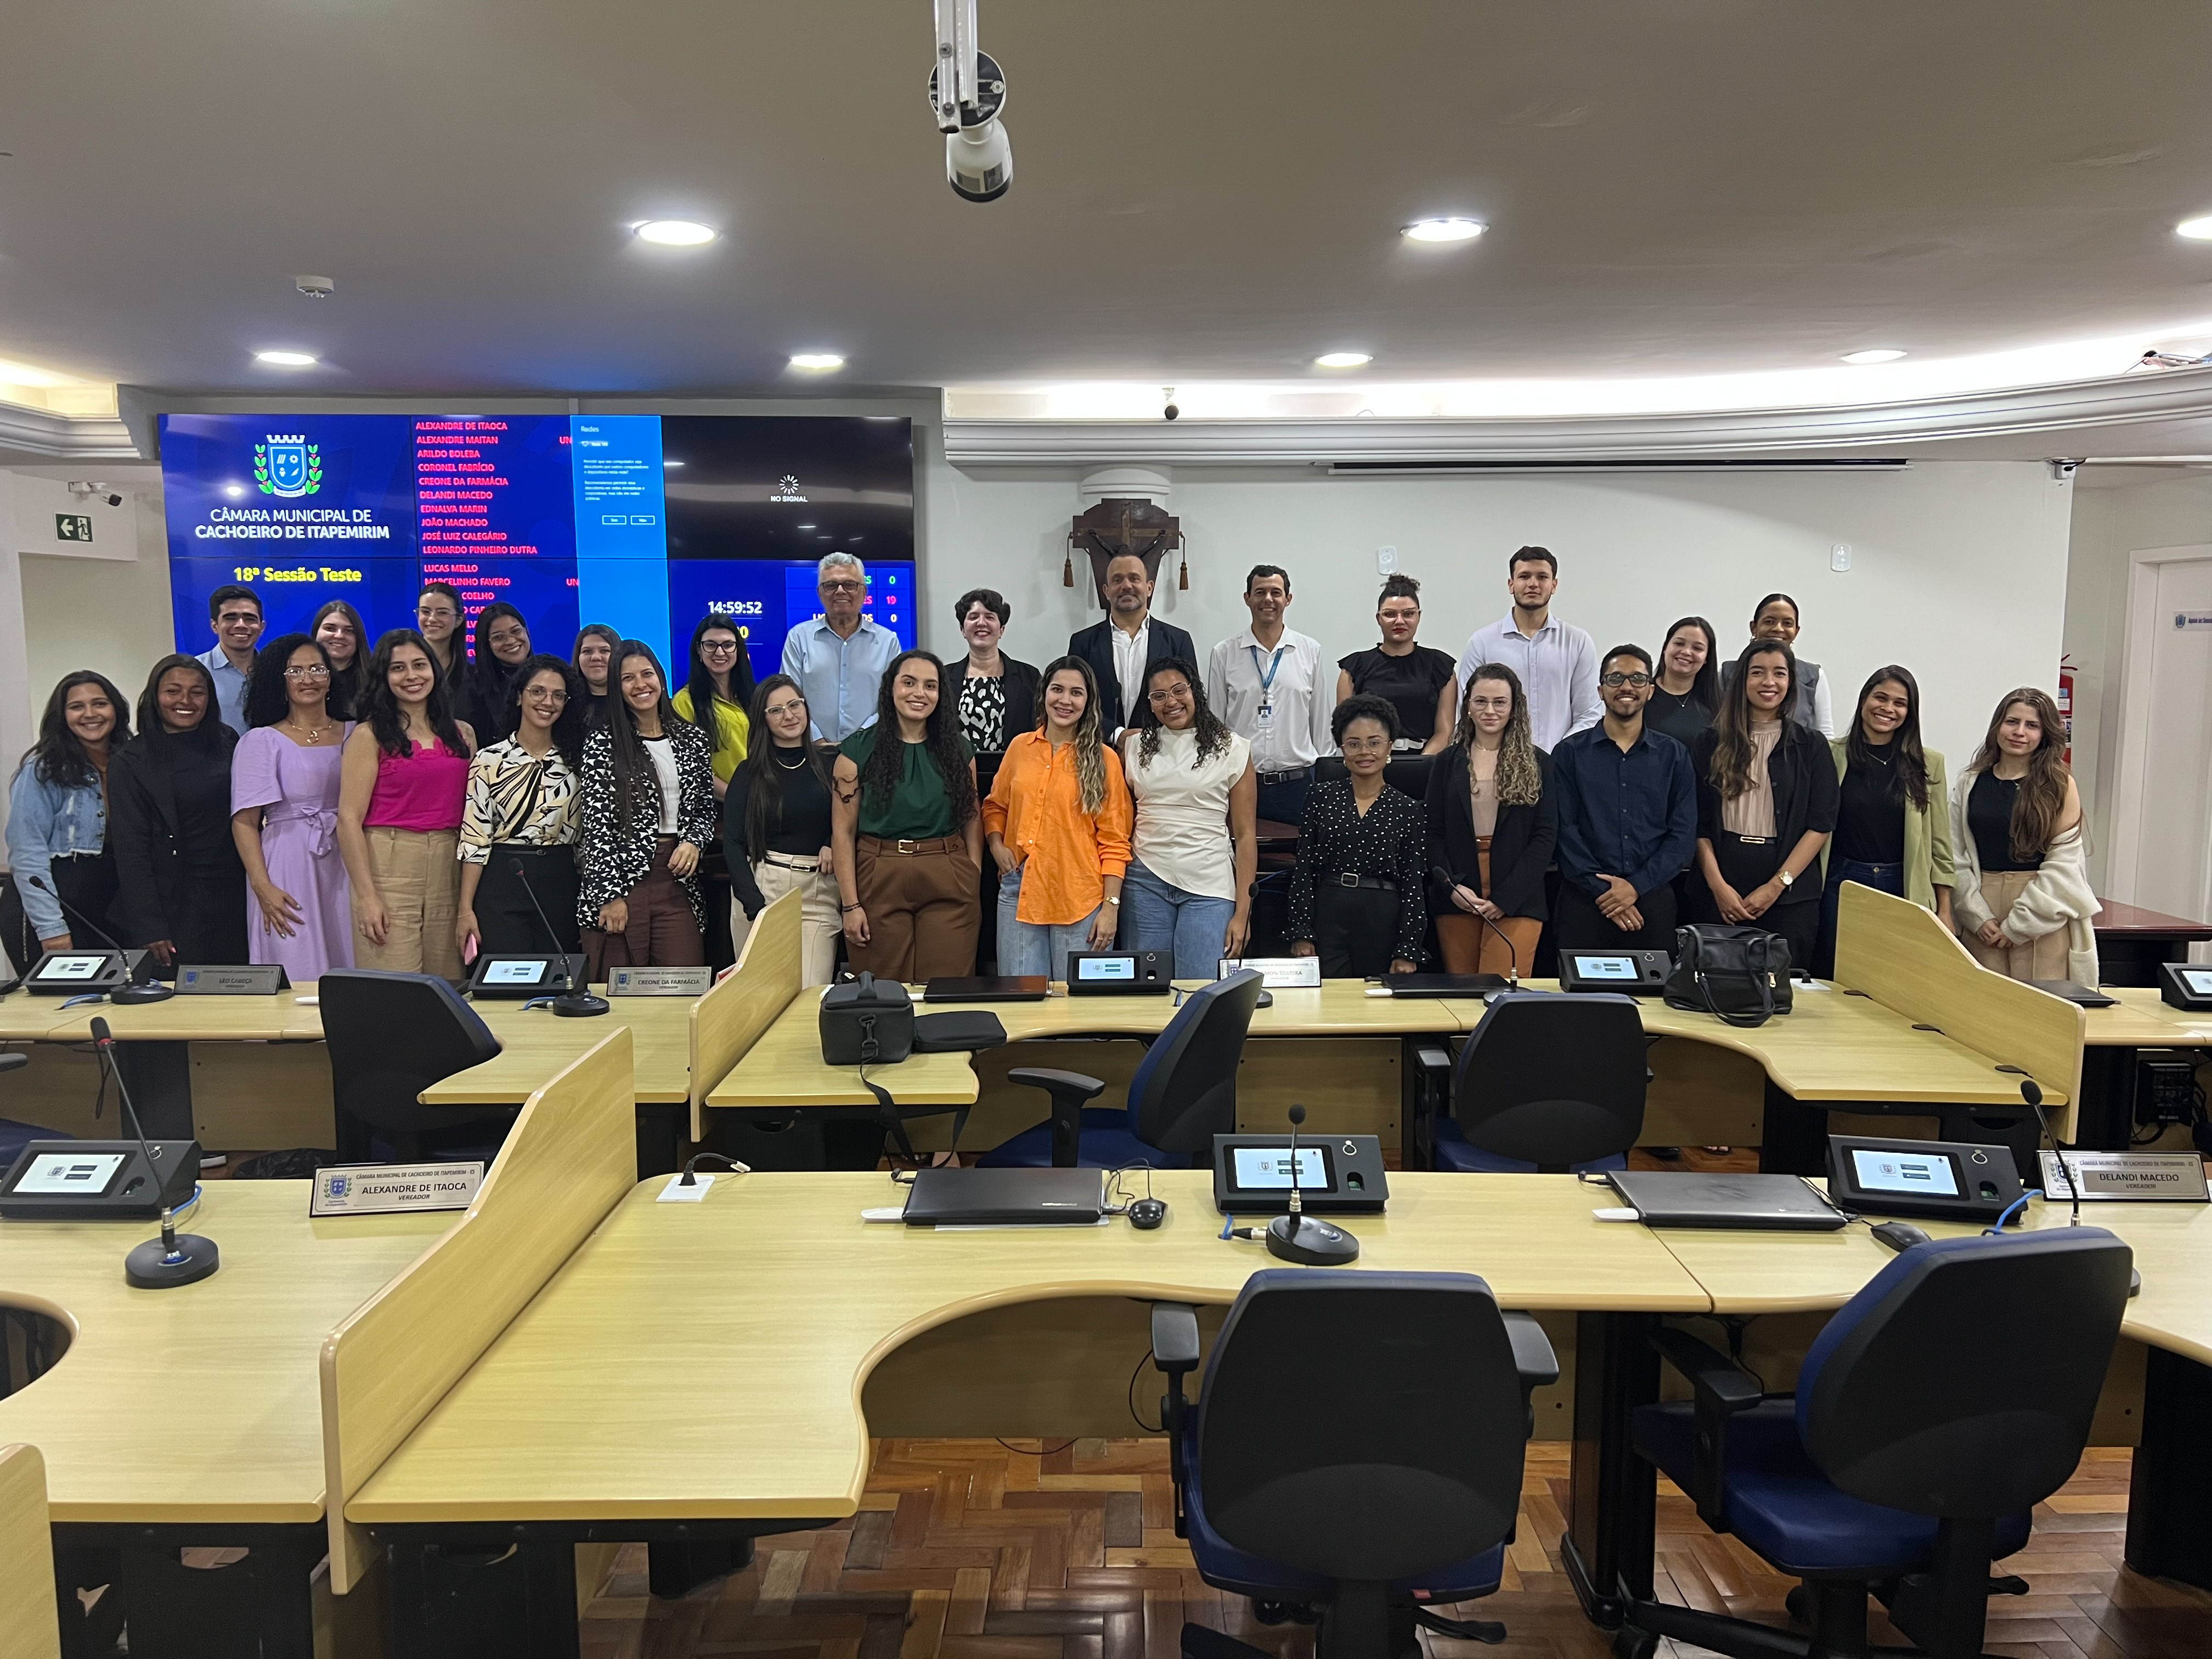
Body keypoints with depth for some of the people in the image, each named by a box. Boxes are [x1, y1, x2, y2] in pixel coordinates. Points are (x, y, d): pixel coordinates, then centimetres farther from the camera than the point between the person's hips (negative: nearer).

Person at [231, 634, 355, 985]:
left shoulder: (354, 734, 12)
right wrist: (263, 886, -15)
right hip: (288, 872, -3)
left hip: (345, 867, 3)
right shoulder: (261, 741, 3)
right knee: (295, 981, -4)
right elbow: (244, 822, -3)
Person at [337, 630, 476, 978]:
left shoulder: (462, 734, 13)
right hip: (388, 870, -4)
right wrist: (366, 896, -13)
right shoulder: (369, 736, 0)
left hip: (451, 870, 4)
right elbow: (349, 819, -5)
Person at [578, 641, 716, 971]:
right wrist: (609, 894, -11)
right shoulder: (601, 745, -1)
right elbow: (596, 825, -5)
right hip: (621, 875, -3)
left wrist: (694, 842, -3)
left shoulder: (693, 740, 11)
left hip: (677, 882, 3)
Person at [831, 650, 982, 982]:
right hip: (879, 881, -1)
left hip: (948, 886, 2)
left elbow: (973, 819, 10)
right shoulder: (859, 750, 1)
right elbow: (843, 830, -2)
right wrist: (850, 904, -8)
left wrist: (973, 885, 0)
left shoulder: (958, 749, 9)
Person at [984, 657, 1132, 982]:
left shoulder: (1104, 759, 0)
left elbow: (1114, 841, -2)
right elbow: (995, 806, 21)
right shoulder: (1020, 747, 9)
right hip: (1019, 893, 3)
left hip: (1081, 902, -3)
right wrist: (996, 845, 1)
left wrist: (1111, 906, -8)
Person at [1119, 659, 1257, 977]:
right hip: (1146, 882, 2)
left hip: (1209, 887, -2)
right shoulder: (1134, 746, 10)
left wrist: (1243, 913, -4)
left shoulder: (1232, 749, 3)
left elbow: (1245, 835, 1)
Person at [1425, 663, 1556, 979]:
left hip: (1516, 903, -2)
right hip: (1455, 902, 2)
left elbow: (1546, 836, 0)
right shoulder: (1447, 763, 11)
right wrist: (1453, 886, -9)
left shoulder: (1537, 763, 6)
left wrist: (1504, 899, -9)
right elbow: (1433, 833, 7)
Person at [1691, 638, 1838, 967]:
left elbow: (1821, 824, 0)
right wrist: (1717, 885, -10)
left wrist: (1777, 885, -10)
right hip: (1719, 892, 0)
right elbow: (1698, 822, 2)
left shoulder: (1809, 747, 6)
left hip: (1790, 896, 0)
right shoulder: (1713, 744, 7)